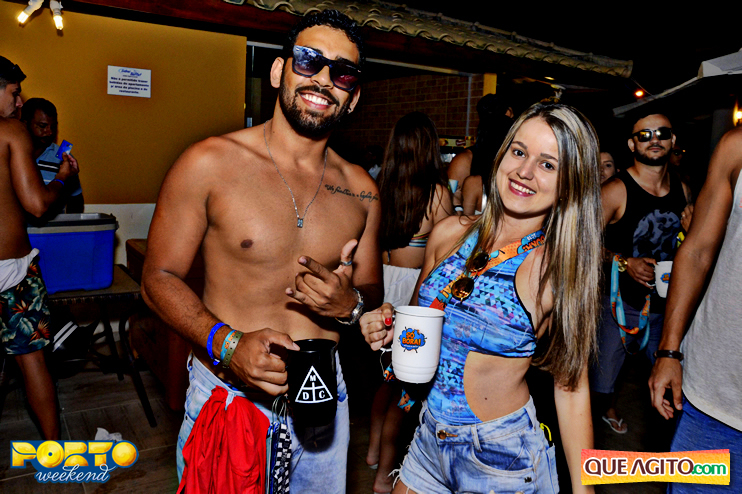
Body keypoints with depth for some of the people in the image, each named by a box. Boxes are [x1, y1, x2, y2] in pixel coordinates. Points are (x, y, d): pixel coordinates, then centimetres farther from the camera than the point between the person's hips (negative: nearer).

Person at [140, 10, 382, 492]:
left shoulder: (361, 190, 0)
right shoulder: (210, 163, -11)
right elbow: (160, 276, -7)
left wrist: (351, 304, -14)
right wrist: (227, 343, -22)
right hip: (228, 393, -3)